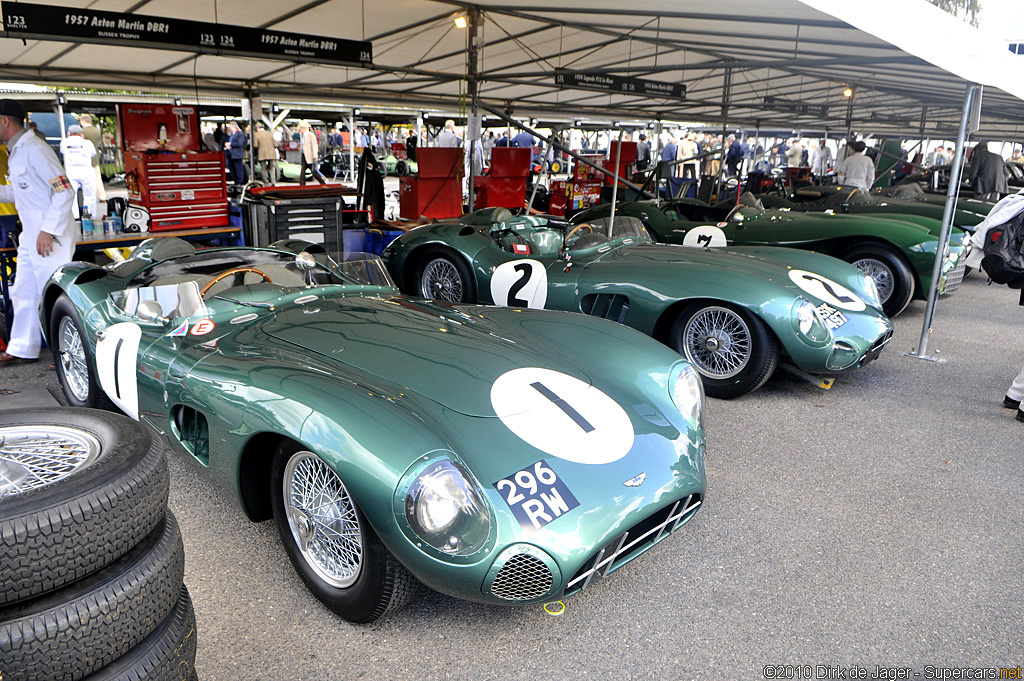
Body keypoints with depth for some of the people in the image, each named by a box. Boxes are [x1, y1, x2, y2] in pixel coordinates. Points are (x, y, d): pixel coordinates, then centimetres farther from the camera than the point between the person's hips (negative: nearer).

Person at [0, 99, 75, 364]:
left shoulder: (34, 150, -14)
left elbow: (65, 191, -21)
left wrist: (48, 231, -23)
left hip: (50, 238, -10)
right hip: (30, 237, 10)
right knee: (24, 293, 14)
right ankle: (22, 348, 24)